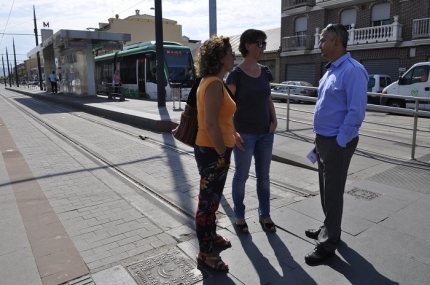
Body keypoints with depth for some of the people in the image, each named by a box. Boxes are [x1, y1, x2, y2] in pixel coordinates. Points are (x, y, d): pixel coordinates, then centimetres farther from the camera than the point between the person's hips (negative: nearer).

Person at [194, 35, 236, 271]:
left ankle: (210, 235, 42)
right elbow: (211, 124, -26)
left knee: (212, 198, 23)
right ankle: (205, 253, 19)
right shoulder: (214, 84, -20)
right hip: (212, 151, -10)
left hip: (212, 149, 10)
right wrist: (222, 153, -19)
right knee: (208, 200, 3)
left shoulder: (212, 82, 12)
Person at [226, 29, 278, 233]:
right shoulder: (236, 74, -10)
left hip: (265, 133, 6)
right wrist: (233, 132, -16)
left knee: (264, 175, 13)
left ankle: (264, 214, 29)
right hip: (245, 134, -5)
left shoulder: (265, 72, 7)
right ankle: (239, 216, 25)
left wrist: (274, 119, 3)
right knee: (241, 175, 8)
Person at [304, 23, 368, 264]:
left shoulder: (353, 71, -18)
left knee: (333, 193, 3)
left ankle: (328, 243, 17)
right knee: (326, 190, 20)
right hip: (324, 140, 9)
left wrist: (338, 143, -18)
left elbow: (356, 112, -22)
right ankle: (328, 229, 38)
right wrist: (320, 137, 15)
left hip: (337, 143, -9)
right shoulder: (331, 69, 12)